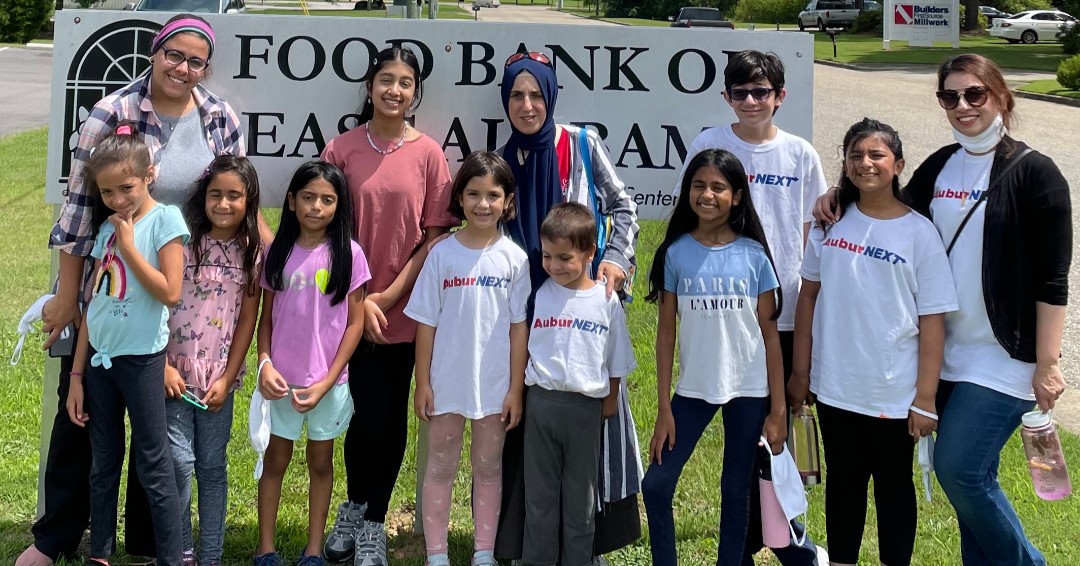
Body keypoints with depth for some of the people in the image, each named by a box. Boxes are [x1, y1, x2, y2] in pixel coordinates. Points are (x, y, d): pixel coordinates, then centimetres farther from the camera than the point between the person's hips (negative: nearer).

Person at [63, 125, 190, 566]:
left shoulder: (165, 219, -7)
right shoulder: (107, 228, 10)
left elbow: (170, 292, -18)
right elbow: (94, 303, 11)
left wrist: (128, 244, -14)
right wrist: (77, 374, 10)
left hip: (141, 359, -6)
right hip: (100, 359, 6)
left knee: (153, 465, -1)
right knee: (103, 464, 13)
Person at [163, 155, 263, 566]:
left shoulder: (252, 252, 0)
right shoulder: (183, 241, -5)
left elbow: (248, 319, 1)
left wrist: (227, 378, -3)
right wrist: (164, 366, -10)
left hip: (219, 377, 2)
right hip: (174, 373, -1)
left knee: (212, 466, 9)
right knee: (180, 461, -5)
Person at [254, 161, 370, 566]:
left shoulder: (348, 254, -7)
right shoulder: (277, 252, 0)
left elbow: (354, 323, -6)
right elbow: (266, 316, 5)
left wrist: (326, 382, -11)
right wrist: (264, 362, -11)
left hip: (328, 382, -1)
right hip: (281, 380, 1)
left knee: (321, 462, 12)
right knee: (275, 460, 12)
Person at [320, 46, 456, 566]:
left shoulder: (428, 153, -1)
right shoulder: (342, 149, -1)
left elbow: (435, 235, -2)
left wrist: (390, 295, -8)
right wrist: (360, 298, -7)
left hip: (405, 309, 1)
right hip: (352, 306, 0)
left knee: (393, 416, 7)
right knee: (370, 414, -3)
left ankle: (373, 524, 23)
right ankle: (354, 509, 23)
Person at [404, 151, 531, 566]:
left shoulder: (514, 259, -4)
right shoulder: (442, 254, -4)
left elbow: (519, 328, -2)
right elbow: (426, 324, -1)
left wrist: (516, 389, -3)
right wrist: (422, 383, -3)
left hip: (495, 385, 0)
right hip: (446, 383, 0)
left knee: (488, 467, 13)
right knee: (440, 468, 10)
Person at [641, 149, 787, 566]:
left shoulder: (754, 255, -4)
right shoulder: (676, 253, -2)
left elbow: (769, 335, 0)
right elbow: (666, 332, 0)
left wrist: (778, 409, -3)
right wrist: (663, 409, -3)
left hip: (748, 390, -1)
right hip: (693, 388, 1)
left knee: (735, 491, 10)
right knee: (656, 485, -5)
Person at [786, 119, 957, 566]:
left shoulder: (919, 233, -9)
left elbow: (932, 320, -9)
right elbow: (809, 295, 7)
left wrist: (925, 398, -11)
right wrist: (800, 371, 6)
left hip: (894, 394, -3)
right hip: (834, 387, 3)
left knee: (893, 486, 14)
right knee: (843, 482, 17)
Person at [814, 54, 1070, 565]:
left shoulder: (1033, 172, -9)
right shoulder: (939, 167, 8)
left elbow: (1053, 280, -11)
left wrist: (1047, 364, -14)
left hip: (1004, 355, -6)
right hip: (948, 351, 6)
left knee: (958, 469, -9)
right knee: (972, 477, 11)